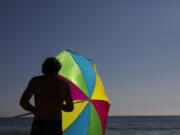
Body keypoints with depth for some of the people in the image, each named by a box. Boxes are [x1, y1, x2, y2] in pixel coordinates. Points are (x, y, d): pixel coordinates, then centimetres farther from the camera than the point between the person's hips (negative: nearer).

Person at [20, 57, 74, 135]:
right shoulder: (64, 84, 4)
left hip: (39, 126, -1)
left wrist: (34, 110, 12)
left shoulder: (35, 81, -1)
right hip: (56, 127, 2)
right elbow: (70, 108, 11)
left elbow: (23, 102, -7)